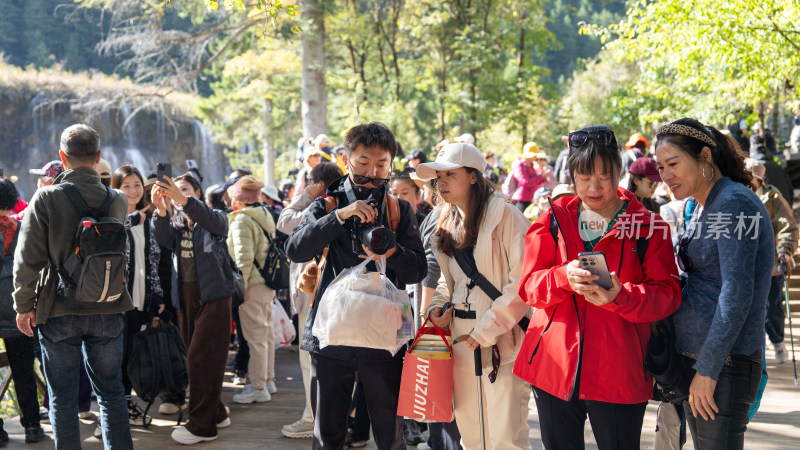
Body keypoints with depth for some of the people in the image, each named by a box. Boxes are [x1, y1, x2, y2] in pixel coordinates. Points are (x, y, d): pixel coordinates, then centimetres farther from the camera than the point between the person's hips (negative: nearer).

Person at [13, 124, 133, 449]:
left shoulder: (46, 198, -11)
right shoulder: (116, 201, -2)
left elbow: (27, 259, -10)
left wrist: (23, 305, 1)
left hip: (59, 313, -2)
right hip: (108, 311, 3)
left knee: (62, 399, 7)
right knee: (111, 394, 13)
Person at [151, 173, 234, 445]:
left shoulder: (214, 218, 2)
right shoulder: (175, 223, 13)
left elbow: (213, 221, -24)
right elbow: (164, 239, -10)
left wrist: (184, 200, -39)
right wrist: (161, 210, -29)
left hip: (212, 295, -5)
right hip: (185, 296, 5)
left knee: (202, 359, -9)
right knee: (197, 358, 9)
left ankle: (201, 425, -5)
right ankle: (216, 414, 23)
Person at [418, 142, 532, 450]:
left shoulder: (504, 216, -11)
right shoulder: (448, 223, 15)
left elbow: (523, 281, -17)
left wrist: (486, 329, -17)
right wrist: (438, 305, 6)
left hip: (501, 343, -7)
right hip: (461, 343, 8)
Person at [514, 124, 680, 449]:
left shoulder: (649, 227, 2)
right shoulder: (553, 220, 8)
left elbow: (667, 294, -5)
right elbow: (529, 286, 0)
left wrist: (619, 296, -24)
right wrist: (563, 277, -22)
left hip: (618, 374, -2)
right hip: (553, 366, 2)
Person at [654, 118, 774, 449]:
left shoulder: (734, 203, -14)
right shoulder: (704, 209, 15)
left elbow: (737, 293, -20)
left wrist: (707, 369, -20)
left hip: (724, 361, -9)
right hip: (692, 356, 9)